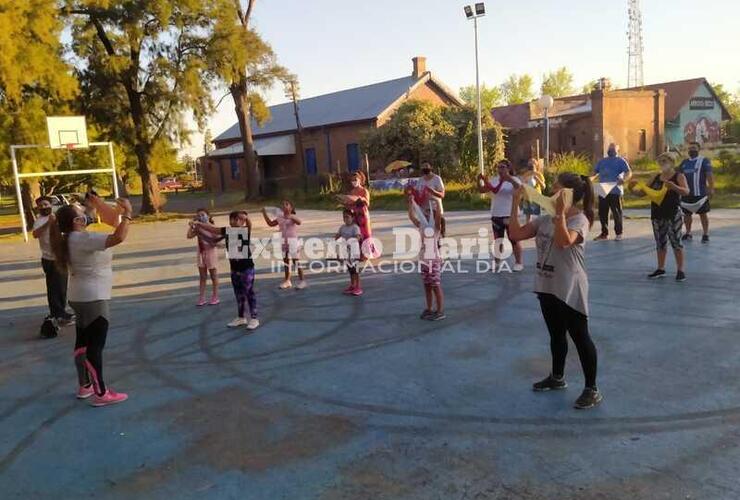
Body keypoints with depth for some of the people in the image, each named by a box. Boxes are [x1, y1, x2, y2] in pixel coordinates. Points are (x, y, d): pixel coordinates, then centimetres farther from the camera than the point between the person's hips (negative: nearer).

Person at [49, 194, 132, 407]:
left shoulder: (71, 238, 7)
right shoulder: (83, 238, -22)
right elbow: (118, 238, -34)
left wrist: (98, 207, 21)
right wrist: (127, 213, -24)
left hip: (82, 297, 10)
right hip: (92, 298, -10)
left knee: (83, 342, 17)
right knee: (95, 345, -5)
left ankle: (85, 386, 30)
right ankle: (101, 394, 2)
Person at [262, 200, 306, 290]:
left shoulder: (293, 217, -8)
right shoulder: (280, 217, 9)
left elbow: (299, 222, -29)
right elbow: (271, 223, 19)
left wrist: (290, 217, -44)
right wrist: (265, 214, 11)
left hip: (293, 241, -6)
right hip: (284, 241, 6)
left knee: (296, 261, -4)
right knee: (286, 260, 13)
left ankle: (301, 281, 4)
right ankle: (287, 281, 23)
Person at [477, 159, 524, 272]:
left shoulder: (514, 180, -5)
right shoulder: (493, 180, 8)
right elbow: (482, 190, 4)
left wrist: (511, 180, -36)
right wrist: (480, 180, -14)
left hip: (510, 215, -5)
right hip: (496, 215, 5)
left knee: (514, 239, 0)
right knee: (498, 240, 12)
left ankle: (518, 263, 6)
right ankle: (497, 262, 21)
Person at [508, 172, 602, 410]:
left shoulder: (579, 219, -14)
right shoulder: (545, 219, 6)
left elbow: (564, 241, -33)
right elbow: (516, 234, 2)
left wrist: (560, 212, -35)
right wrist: (515, 205, -2)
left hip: (570, 290, -7)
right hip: (547, 287, 7)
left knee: (580, 338, 0)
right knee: (556, 335, 21)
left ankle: (592, 389, 11)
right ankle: (557, 377, 38)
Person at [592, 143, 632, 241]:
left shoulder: (620, 160, 3)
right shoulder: (602, 161, 21)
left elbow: (629, 172, -8)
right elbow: (595, 172, 22)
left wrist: (624, 179, -29)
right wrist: (590, 179, 0)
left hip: (615, 191, -5)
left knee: (616, 213, -2)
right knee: (602, 213, 7)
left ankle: (618, 233, 7)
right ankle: (604, 233, 16)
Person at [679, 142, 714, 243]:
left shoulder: (704, 161, -3)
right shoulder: (684, 162, 13)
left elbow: (710, 175, -12)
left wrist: (711, 189, -22)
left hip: (700, 193, -5)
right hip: (686, 193, 5)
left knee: (703, 214, 2)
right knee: (687, 214, 11)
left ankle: (705, 235, 9)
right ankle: (688, 233, 23)